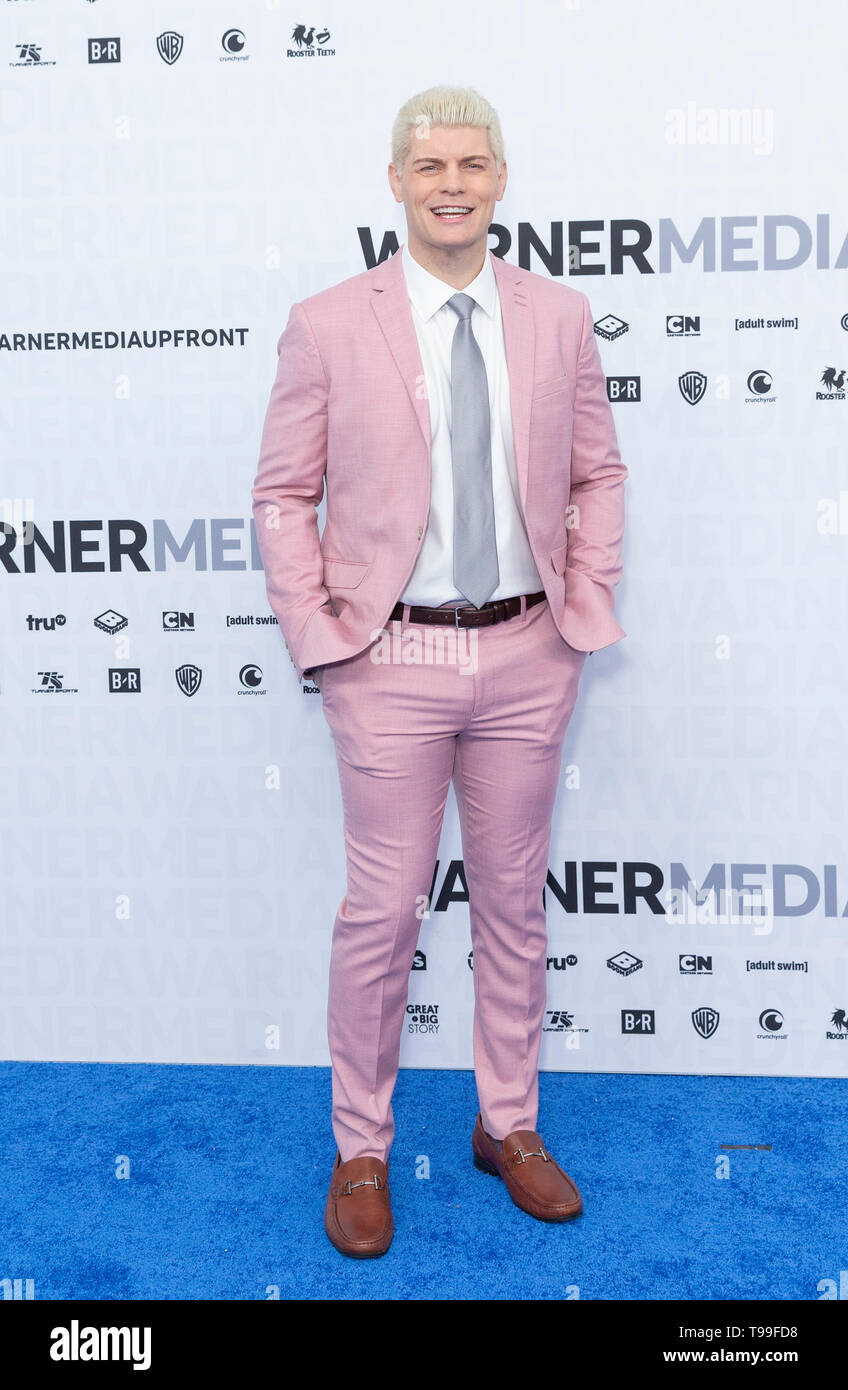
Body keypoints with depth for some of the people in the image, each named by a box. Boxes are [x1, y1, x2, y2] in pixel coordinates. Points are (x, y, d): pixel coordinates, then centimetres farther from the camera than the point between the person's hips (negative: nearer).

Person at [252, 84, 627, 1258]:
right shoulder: (328, 326, -3)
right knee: (382, 914, 4)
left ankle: (510, 1127, 32)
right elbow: (283, 495, 1)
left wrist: (587, 606, 1)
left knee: (515, 900, 13)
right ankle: (360, 1151, 24)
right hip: (393, 659, -2)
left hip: (527, 654, 3)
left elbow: (599, 472, 12)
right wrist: (319, 636, -6)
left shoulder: (560, 317, 5)